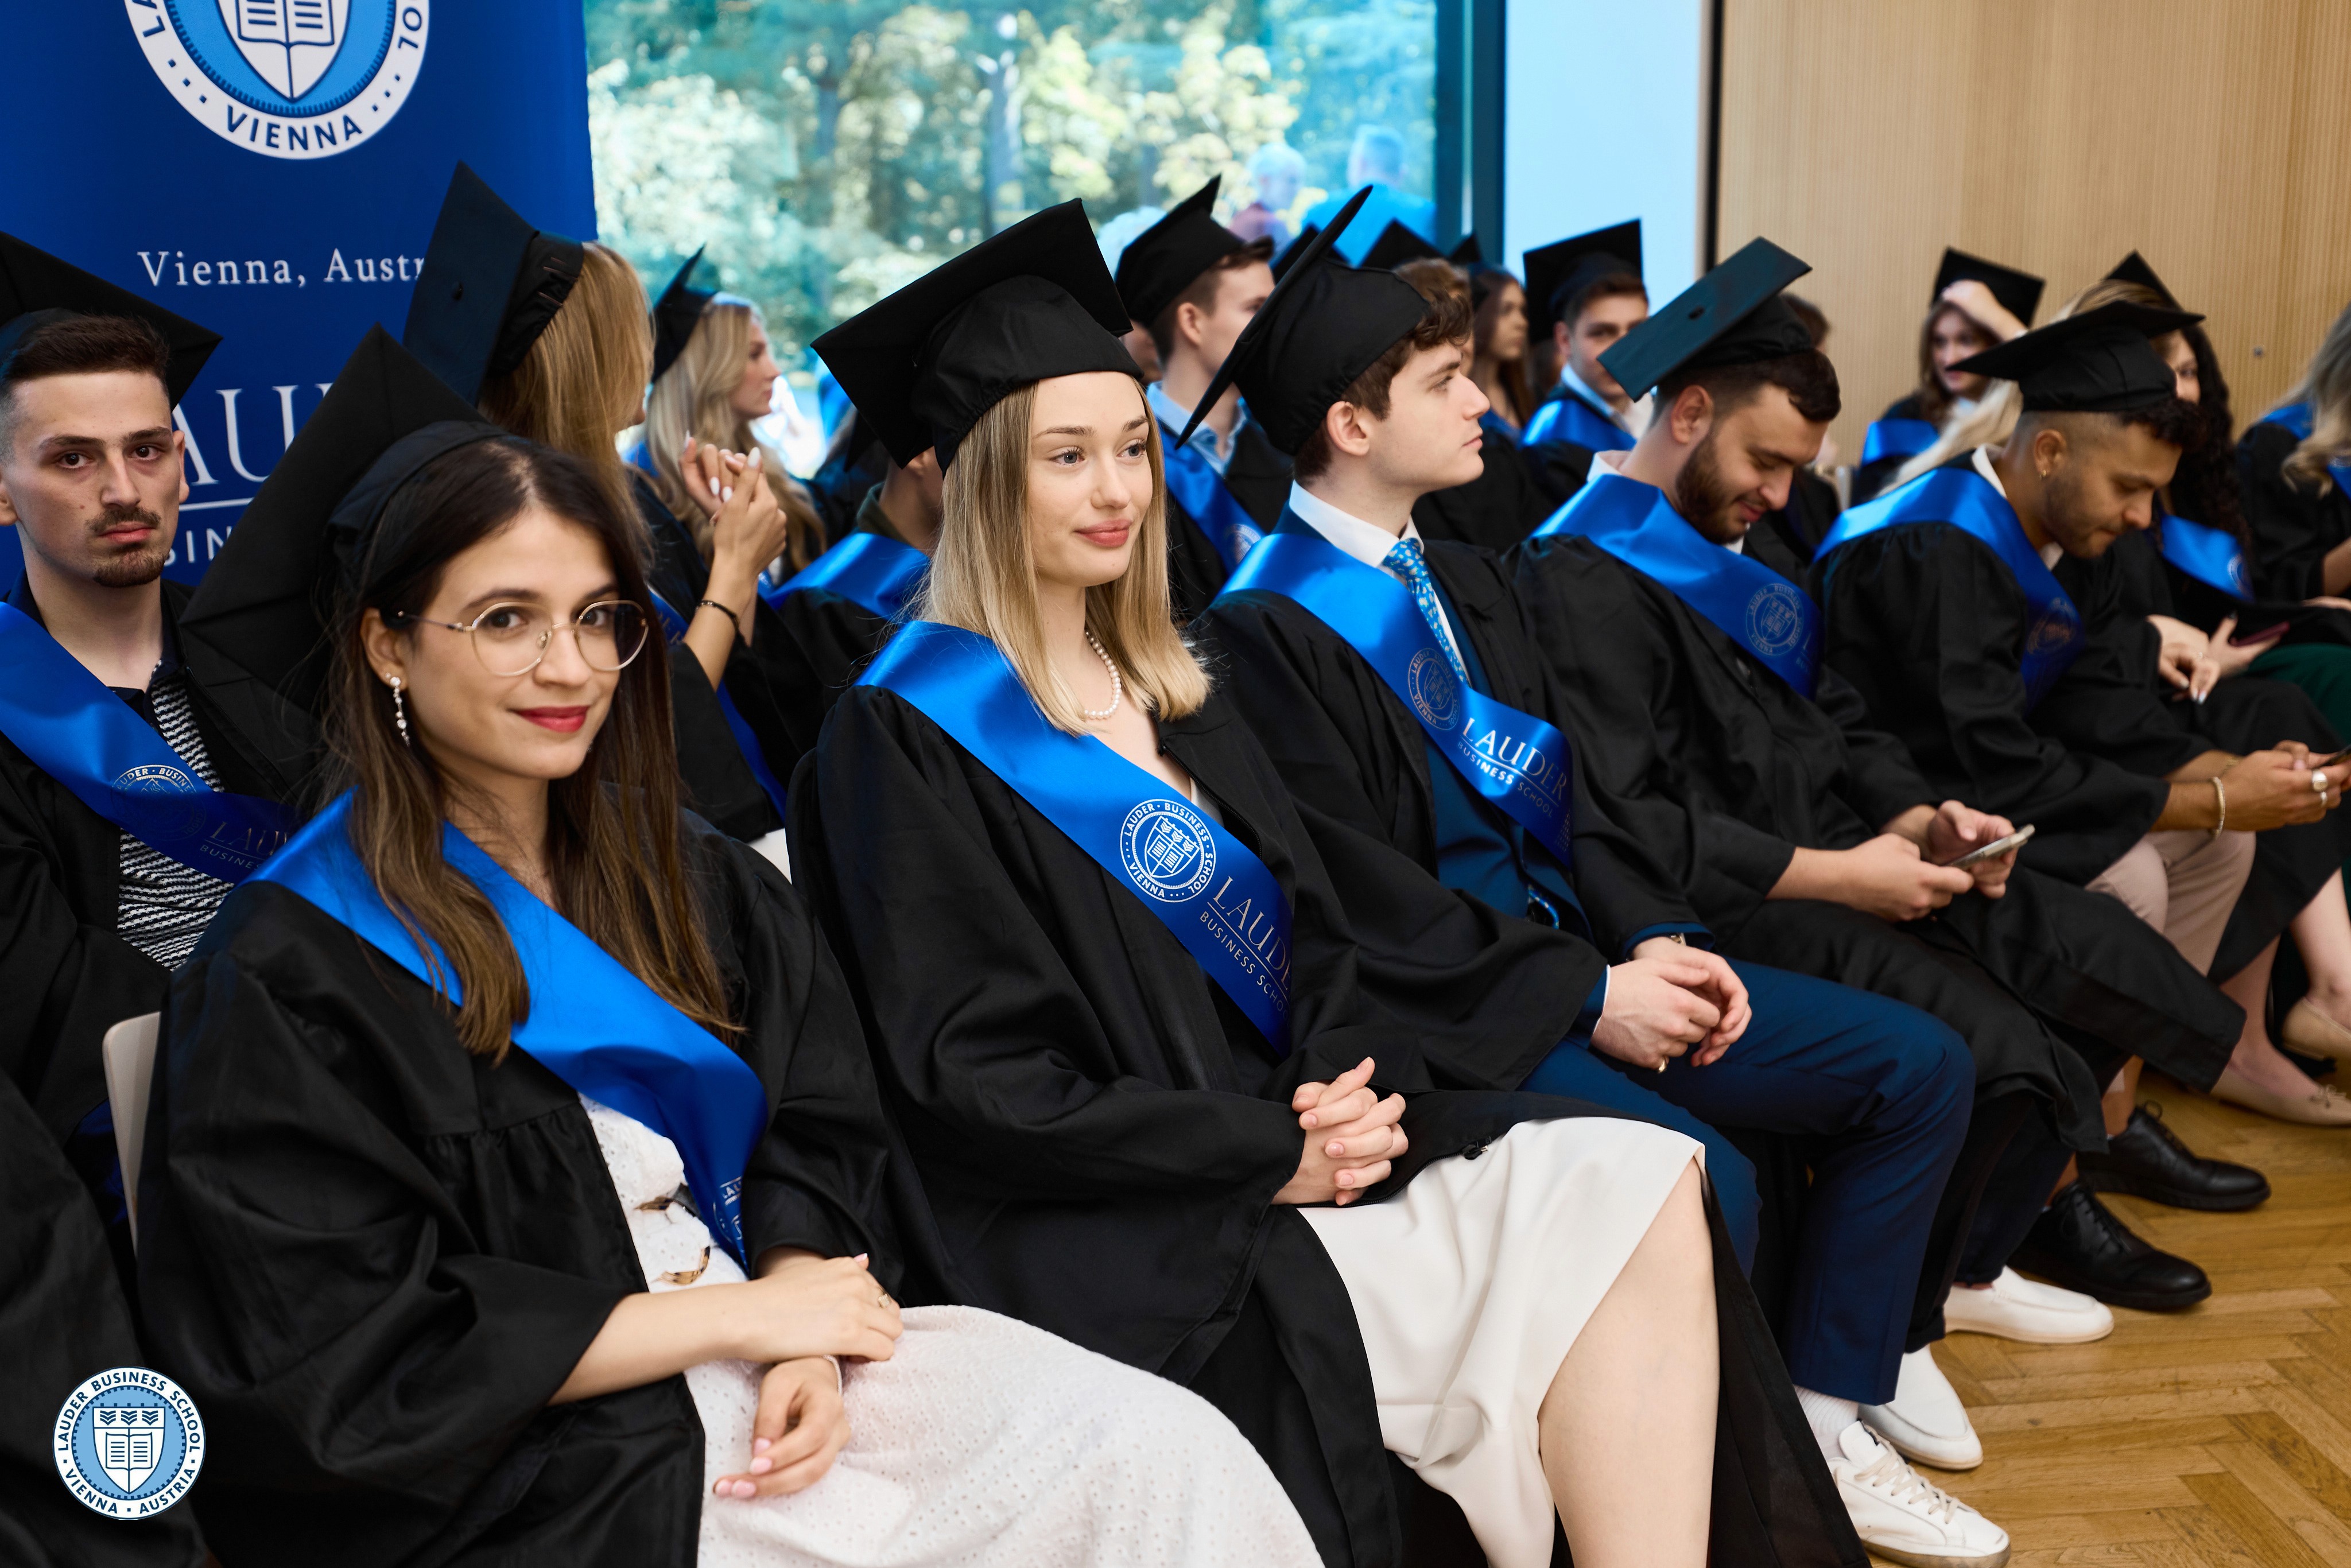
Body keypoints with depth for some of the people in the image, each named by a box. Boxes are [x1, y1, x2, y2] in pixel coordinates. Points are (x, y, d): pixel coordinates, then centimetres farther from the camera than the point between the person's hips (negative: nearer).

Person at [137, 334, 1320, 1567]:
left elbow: (816, 1138, 10)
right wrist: (739, 1317, -13)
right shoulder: (288, 976, -9)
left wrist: (808, 1344, -11)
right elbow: (351, 1354, -13)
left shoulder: (676, 874, 10)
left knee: (1177, 1453, -14)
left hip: (772, 1364, 6)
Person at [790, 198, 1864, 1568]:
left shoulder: (1167, 685, 16)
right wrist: (1270, 1152, -16)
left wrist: (1358, 1080, -8)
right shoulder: (909, 738, -7)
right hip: (1124, 1236, -7)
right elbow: (974, 1080, -13)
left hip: (1292, 1145, 7)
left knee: (1642, 1186, -14)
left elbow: (1318, 939, 14)